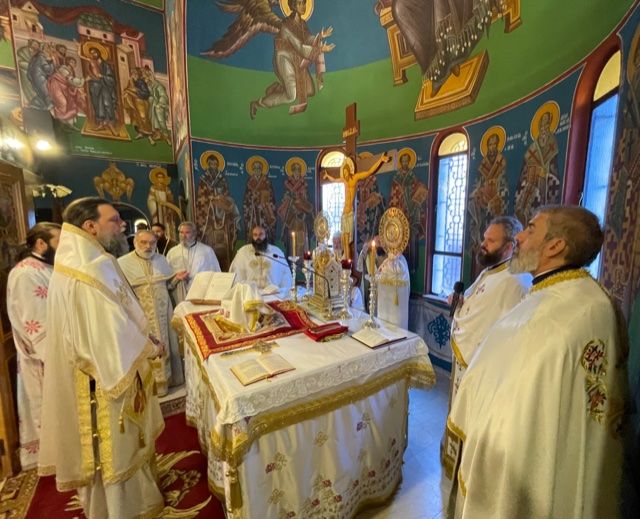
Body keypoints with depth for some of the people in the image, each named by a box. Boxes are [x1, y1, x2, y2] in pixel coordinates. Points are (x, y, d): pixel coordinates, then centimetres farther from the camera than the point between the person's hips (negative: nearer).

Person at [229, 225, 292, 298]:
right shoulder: (243, 251, 9)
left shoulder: (277, 252, 10)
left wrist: (281, 293, -4)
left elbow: (286, 276, 10)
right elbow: (234, 274, 9)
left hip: (273, 294, 1)